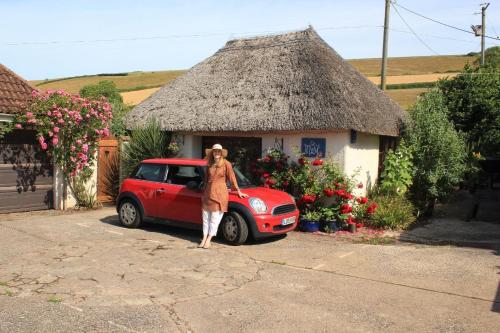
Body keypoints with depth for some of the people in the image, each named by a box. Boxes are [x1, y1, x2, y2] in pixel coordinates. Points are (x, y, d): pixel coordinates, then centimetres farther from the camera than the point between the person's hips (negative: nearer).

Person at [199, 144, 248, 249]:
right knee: (206, 217, 7)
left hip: (219, 193, -5)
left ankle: (209, 239, 5)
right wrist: (204, 193, 20)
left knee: (215, 218, -1)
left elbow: (232, 178, -3)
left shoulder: (226, 164, -5)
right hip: (208, 193, 5)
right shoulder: (209, 165, 11)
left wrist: (238, 191, -1)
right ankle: (204, 238, 15)